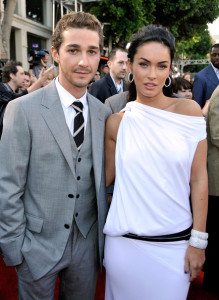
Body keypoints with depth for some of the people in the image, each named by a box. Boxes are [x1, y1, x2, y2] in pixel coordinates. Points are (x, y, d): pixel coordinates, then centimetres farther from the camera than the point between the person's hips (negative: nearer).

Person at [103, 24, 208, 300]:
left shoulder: (189, 111, -6)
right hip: (125, 244, 1)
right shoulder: (116, 122, -3)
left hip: (175, 246, 0)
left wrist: (198, 241, -4)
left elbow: (199, 179, -4)